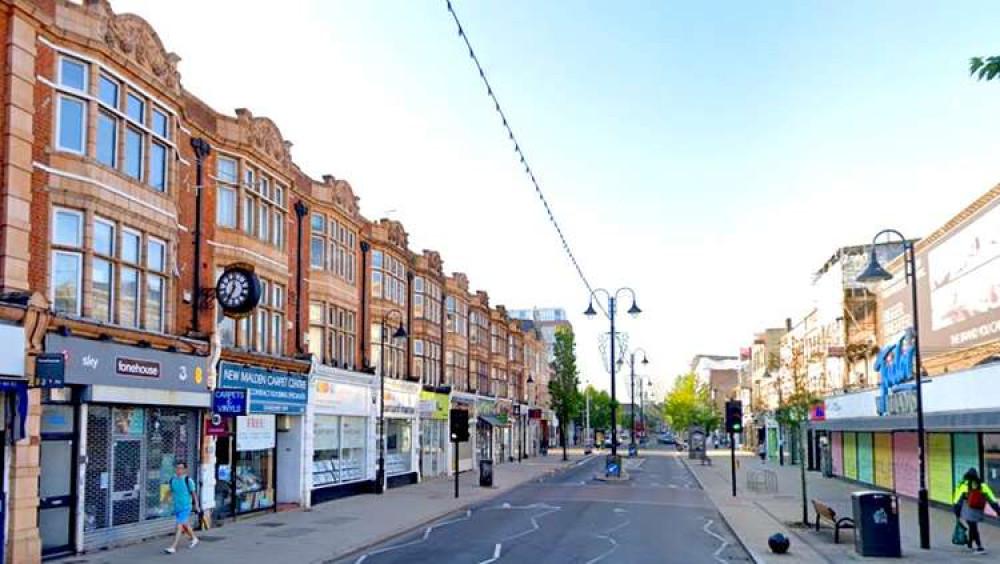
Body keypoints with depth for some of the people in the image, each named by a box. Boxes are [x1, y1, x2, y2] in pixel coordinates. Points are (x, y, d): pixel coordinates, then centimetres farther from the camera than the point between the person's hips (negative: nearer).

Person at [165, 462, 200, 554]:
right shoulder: (172, 480, 3)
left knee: (179, 526, -11)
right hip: (176, 507, 6)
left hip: (185, 507, -6)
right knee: (185, 525, 19)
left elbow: (193, 492, -3)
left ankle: (173, 547, -11)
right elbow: (171, 491, 14)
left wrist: (196, 504, 2)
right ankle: (194, 539, 40)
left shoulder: (188, 480, -12)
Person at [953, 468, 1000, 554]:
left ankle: (980, 548, -7)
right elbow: (992, 500, -2)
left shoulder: (963, 486, -3)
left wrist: (957, 513, 1)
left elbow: (958, 501, -4)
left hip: (967, 512, -3)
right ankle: (970, 545, 30)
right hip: (978, 513, 3)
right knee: (973, 528, 20)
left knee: (973, 528, 1)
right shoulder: (983, 486, 2)